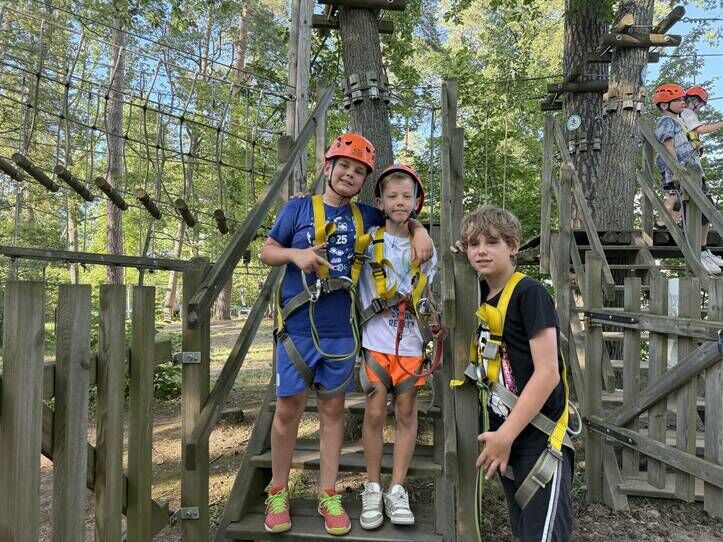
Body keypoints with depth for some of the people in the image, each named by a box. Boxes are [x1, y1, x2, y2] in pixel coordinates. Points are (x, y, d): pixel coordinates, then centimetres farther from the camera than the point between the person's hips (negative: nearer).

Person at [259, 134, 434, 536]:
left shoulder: (366, 216, 8)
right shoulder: (299, 208, 1)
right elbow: (268, 252, 5)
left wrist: (420, 231, 2)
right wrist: (295, 253, -16)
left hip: (341, 330, 3)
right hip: (299, 327, -2)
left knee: (333, 408, 10)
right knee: (288, 409, 4)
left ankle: (329, 495, 24)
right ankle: (278, 493, 24)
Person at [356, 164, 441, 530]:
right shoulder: (369, 240, -1)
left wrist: (435, 323, 7)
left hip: (411, 342, 3)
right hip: (376, 340, -2)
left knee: (406, 412, 6)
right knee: (375, 413, 0)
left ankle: (397, 490, 19)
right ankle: (372, 489, 17)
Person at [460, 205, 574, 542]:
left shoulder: (530, 293, -16)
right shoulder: (483, 295, 5)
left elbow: (547, 373, -20)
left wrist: (505, 435, -19)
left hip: (540, 438, -7)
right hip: (506, 435, 7)